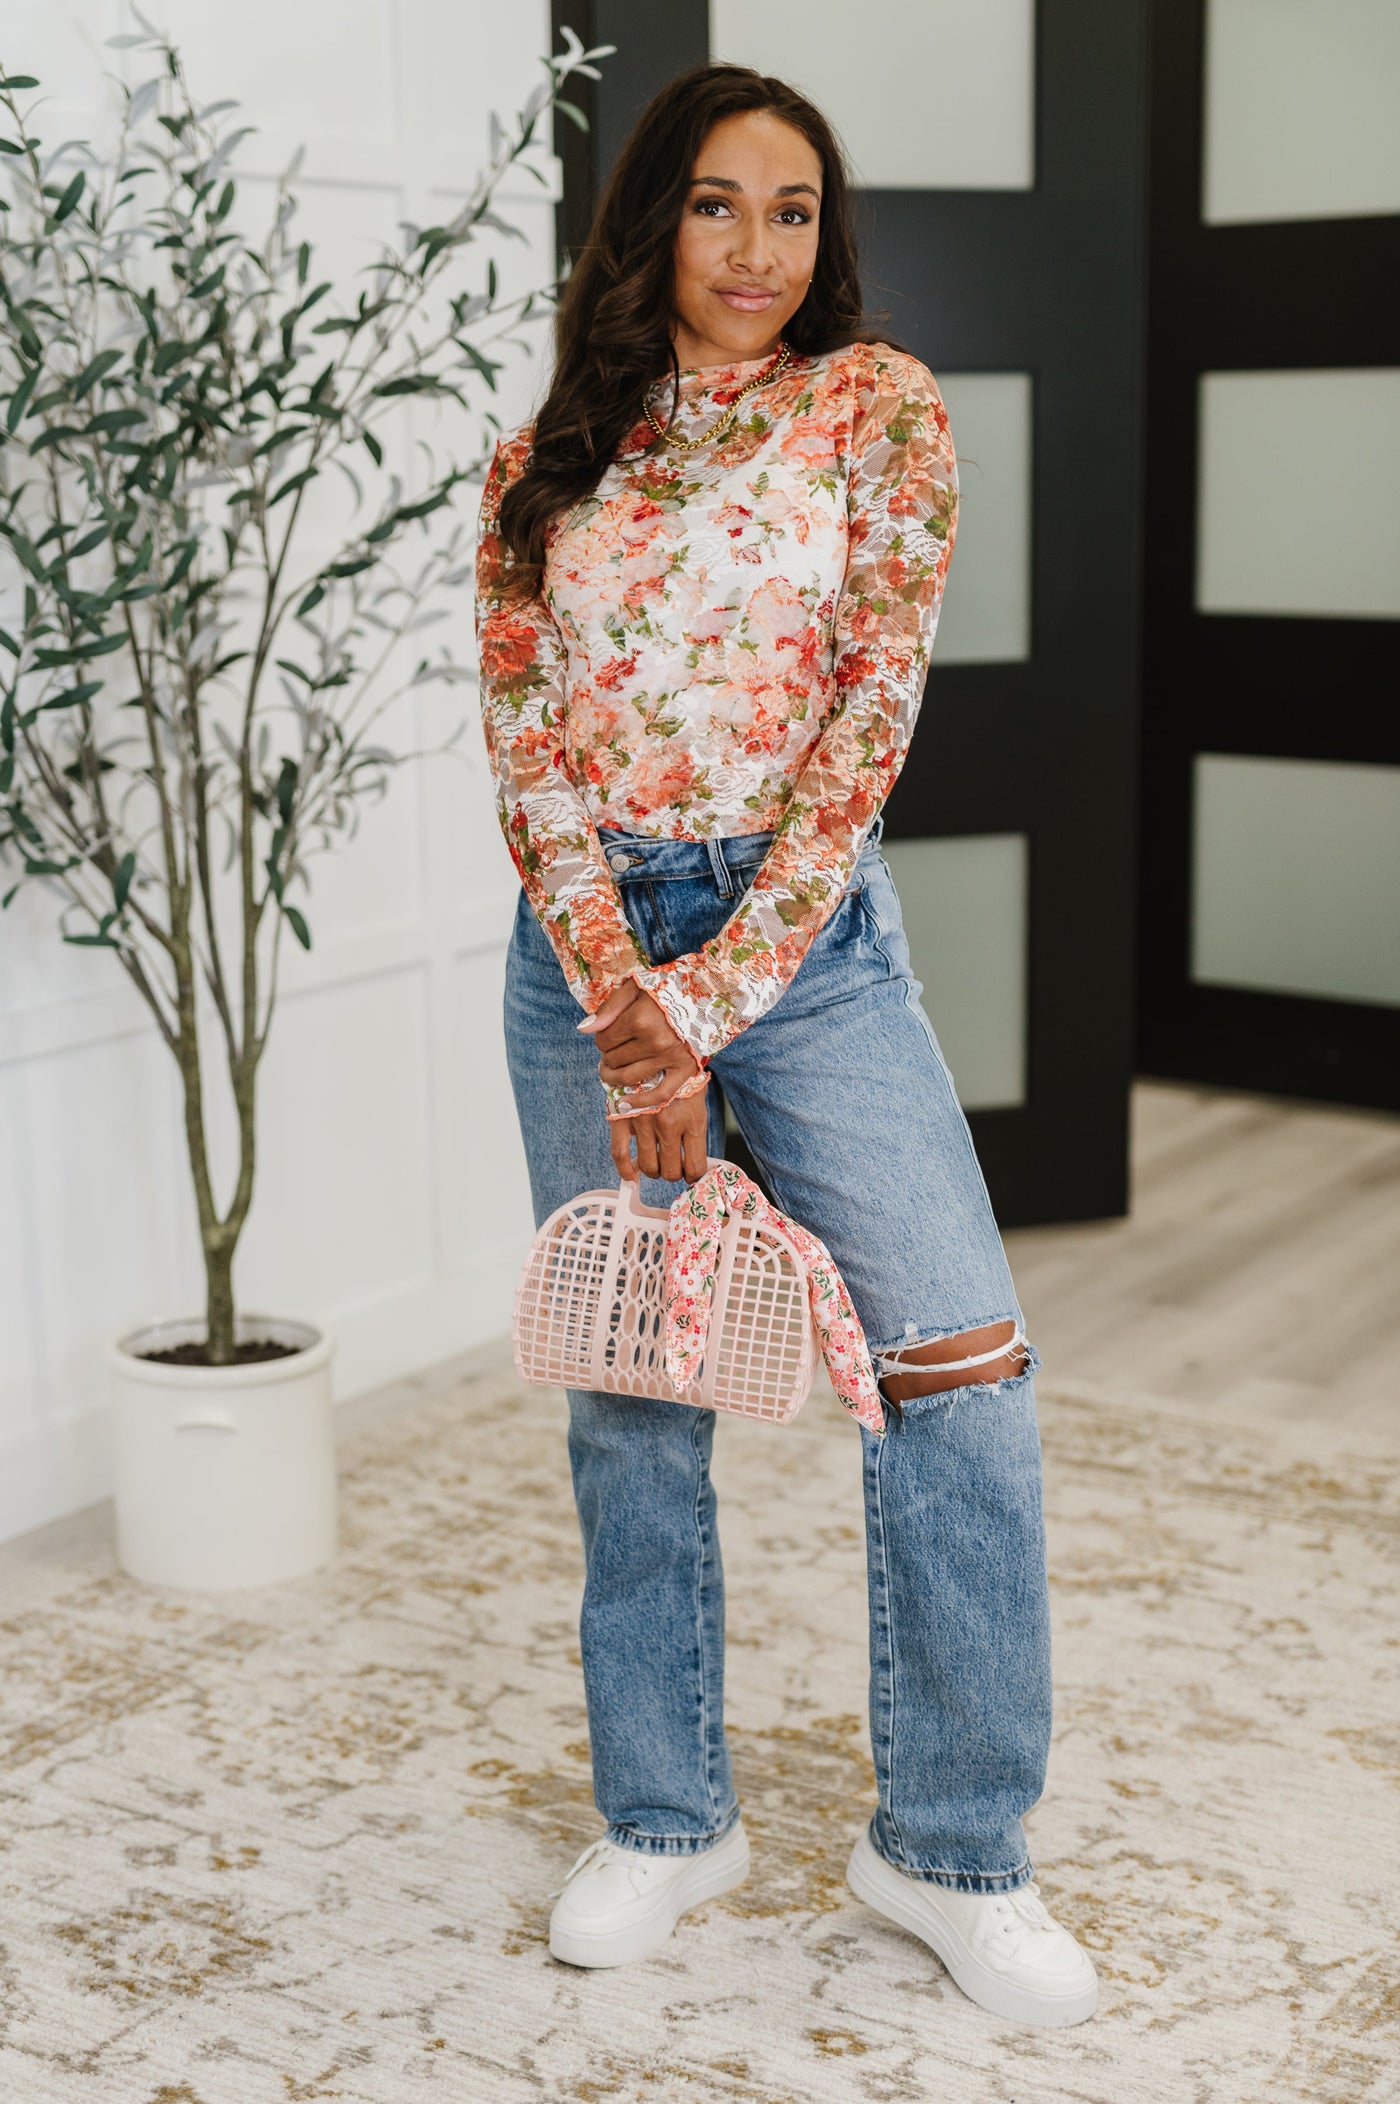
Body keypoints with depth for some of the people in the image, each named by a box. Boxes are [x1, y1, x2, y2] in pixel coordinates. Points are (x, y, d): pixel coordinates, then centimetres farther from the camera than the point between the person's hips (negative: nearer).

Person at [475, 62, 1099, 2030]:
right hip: (587, 948, 2)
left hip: (806, 932, -2)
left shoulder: (876, 405, 2)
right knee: (628, 1389, 7)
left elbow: (874, 706, -7)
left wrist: (713, 997, -12)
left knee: (963, 1367, -9)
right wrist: (628, 1012, -13)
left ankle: (949, 1847, 9)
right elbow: (525, 742, 0)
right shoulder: (546, 463, 8)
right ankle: (667, 1817, 24)